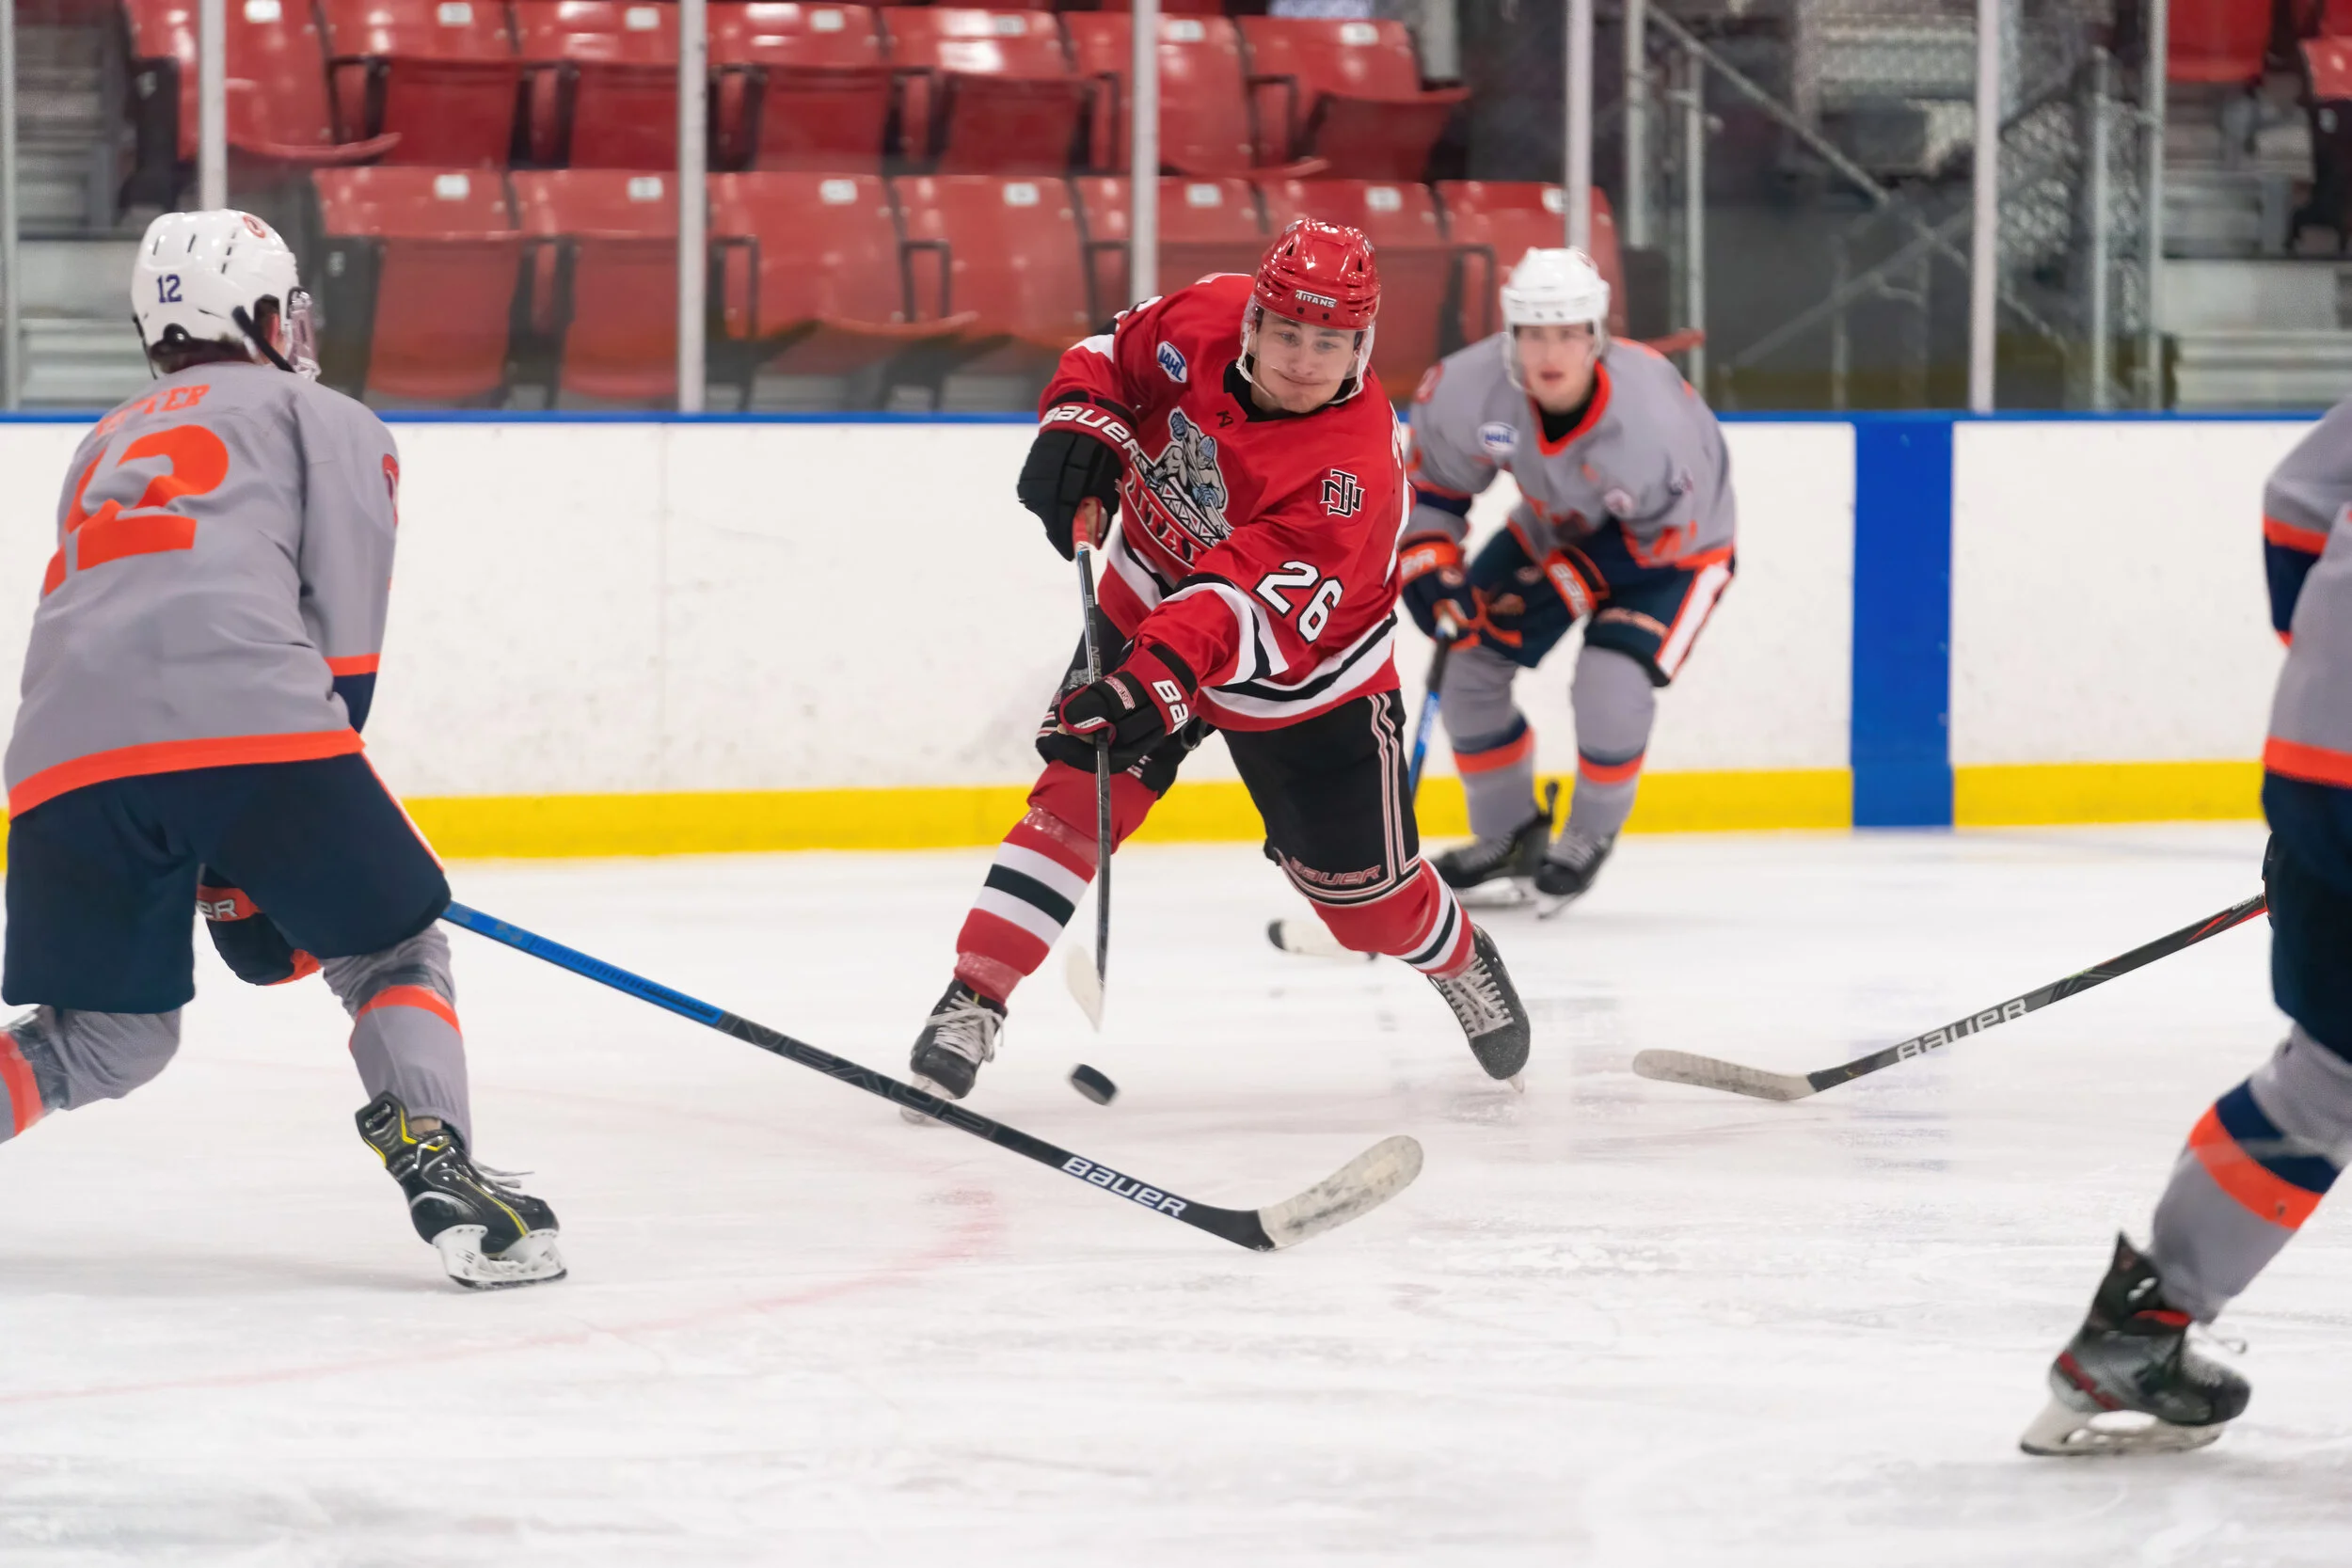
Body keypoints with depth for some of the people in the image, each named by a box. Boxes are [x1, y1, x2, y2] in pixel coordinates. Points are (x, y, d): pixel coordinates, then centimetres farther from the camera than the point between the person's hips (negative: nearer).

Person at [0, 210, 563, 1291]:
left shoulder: (106, 446, 38)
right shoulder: (325, 421, 21)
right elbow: (345, 631, 10)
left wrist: (222, 876, 36)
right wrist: (273, 880, 14)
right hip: (248, 723, -4)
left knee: (106, 1038, 19)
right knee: (393, 950, 15)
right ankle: (439, 1174, -5)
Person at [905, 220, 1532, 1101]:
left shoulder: (1354, 467, -35)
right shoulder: (1203, 321, -20)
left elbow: (1256, 600, -45)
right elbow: (1116, 357, 2)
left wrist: (1167, 671, -58)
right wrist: (1079, 425, -18)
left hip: (1304, 678, -3)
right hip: (1148, 606, 3)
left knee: (1362, 893, 7)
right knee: (1079, 795, -18)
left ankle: (1458, 961, 40)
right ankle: (971, 1002, -18)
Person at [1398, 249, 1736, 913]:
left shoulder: (1649, 416, -40)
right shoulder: (1473, 387, -28)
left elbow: (1657, 535, -25)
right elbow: (1430, 477, -8)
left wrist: (1565, 585, -25)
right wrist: (1429, 568, -17)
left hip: (1671, 543, -5)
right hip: (1555, 528, 5)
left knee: (1612, 687, -23)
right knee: (1471, 666, -1)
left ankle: (1589, 838, 6)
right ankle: (1510, 836, 22)